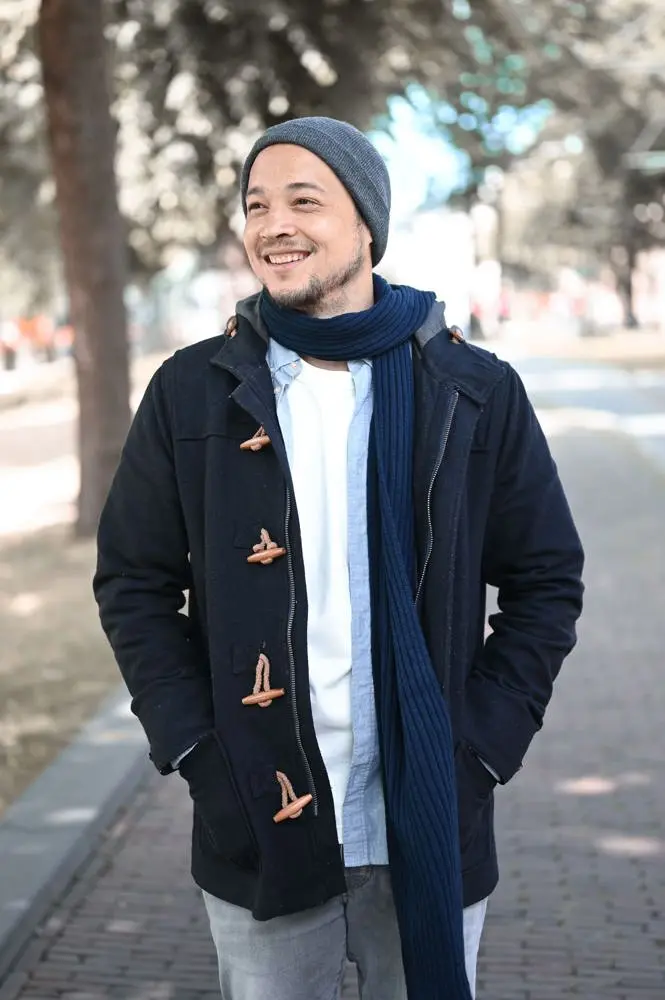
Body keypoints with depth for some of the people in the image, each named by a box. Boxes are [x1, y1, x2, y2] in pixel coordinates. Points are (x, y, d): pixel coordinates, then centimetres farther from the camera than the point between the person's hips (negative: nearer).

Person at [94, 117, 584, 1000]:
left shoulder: (476, 392, -2)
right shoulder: (193, 391, -1)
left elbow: (546, 582, 2)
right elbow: (135, 583, 4)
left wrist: (481, 745, -6)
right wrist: (196, 747, -5)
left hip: (432, 835, 0)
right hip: (259, 829, 1)